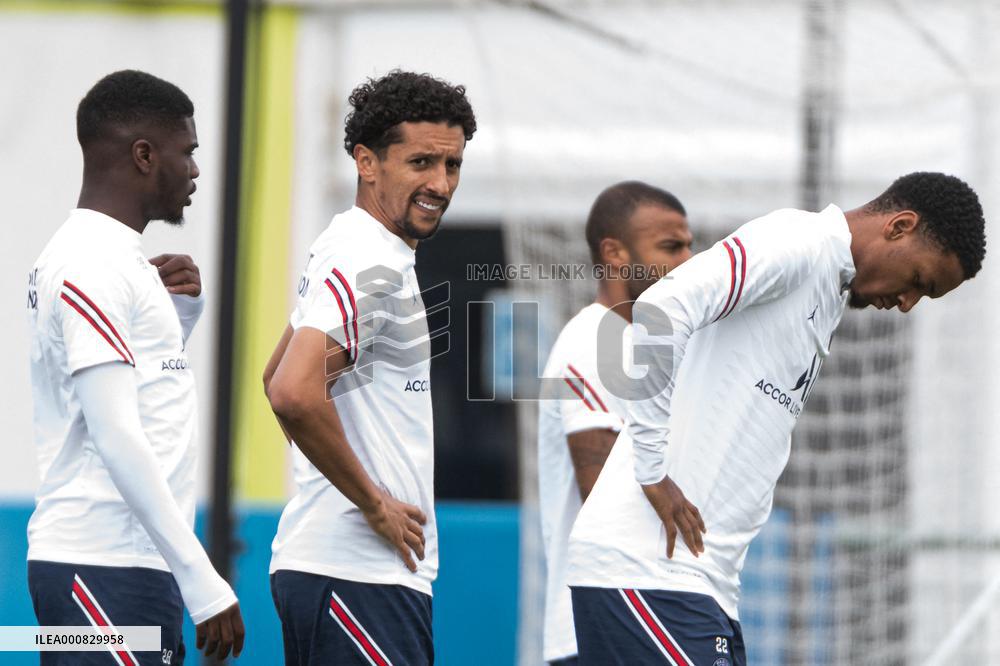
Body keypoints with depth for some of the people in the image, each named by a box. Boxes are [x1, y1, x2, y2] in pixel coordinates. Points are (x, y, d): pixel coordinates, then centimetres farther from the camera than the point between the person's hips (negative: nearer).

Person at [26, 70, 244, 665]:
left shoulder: (111, 255, 18)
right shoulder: (93, 264, -12)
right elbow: (117, 437, -19)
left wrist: (182, 309, 12)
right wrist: (202, 581, -20)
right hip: (105, 568, -10)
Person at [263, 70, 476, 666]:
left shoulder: (344, 249, 17)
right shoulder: (372, 263, -15)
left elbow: (279, 381, 29)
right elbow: (294, 395, -29)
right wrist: (376, 503, -18)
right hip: (361, 572, -10)